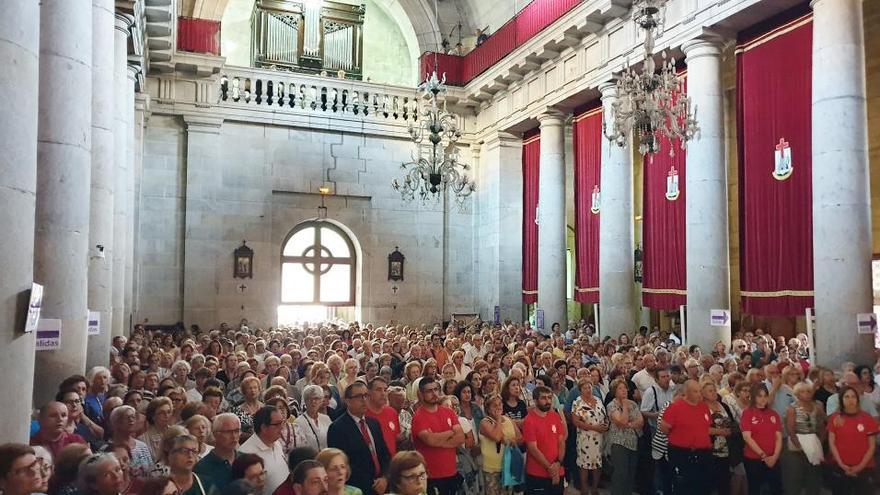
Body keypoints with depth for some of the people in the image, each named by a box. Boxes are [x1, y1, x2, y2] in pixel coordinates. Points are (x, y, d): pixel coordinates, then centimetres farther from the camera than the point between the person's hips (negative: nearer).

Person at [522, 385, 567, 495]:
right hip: (537, 475, -5)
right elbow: (533, 449, -15)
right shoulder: (529, 420, -13)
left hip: (557, 473, 5)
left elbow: (561, 442, 4)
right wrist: (550, 468, -14)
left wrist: (558, 463, -10)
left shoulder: (555, 416, 4)